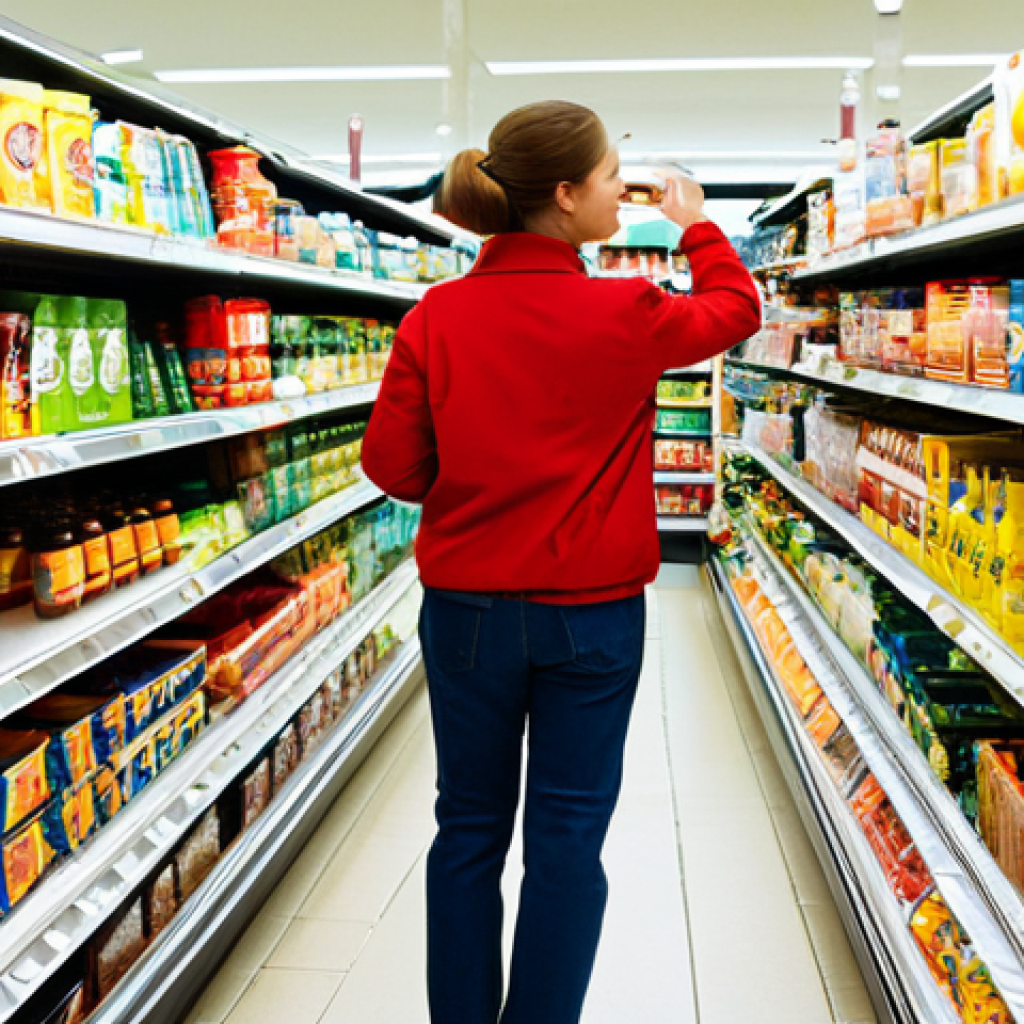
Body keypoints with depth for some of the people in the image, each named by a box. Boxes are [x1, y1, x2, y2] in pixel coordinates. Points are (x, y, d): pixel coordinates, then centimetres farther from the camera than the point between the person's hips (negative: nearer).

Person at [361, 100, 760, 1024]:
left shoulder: (437, 316, -6)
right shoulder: (626, 316, -11)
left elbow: (393, 464, -3)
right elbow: (738, 308, 8)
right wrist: (698, 225, 25)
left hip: (467, 608, 3)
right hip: (590, 610, -2)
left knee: (469, 830, 15)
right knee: (567, 836, 10)